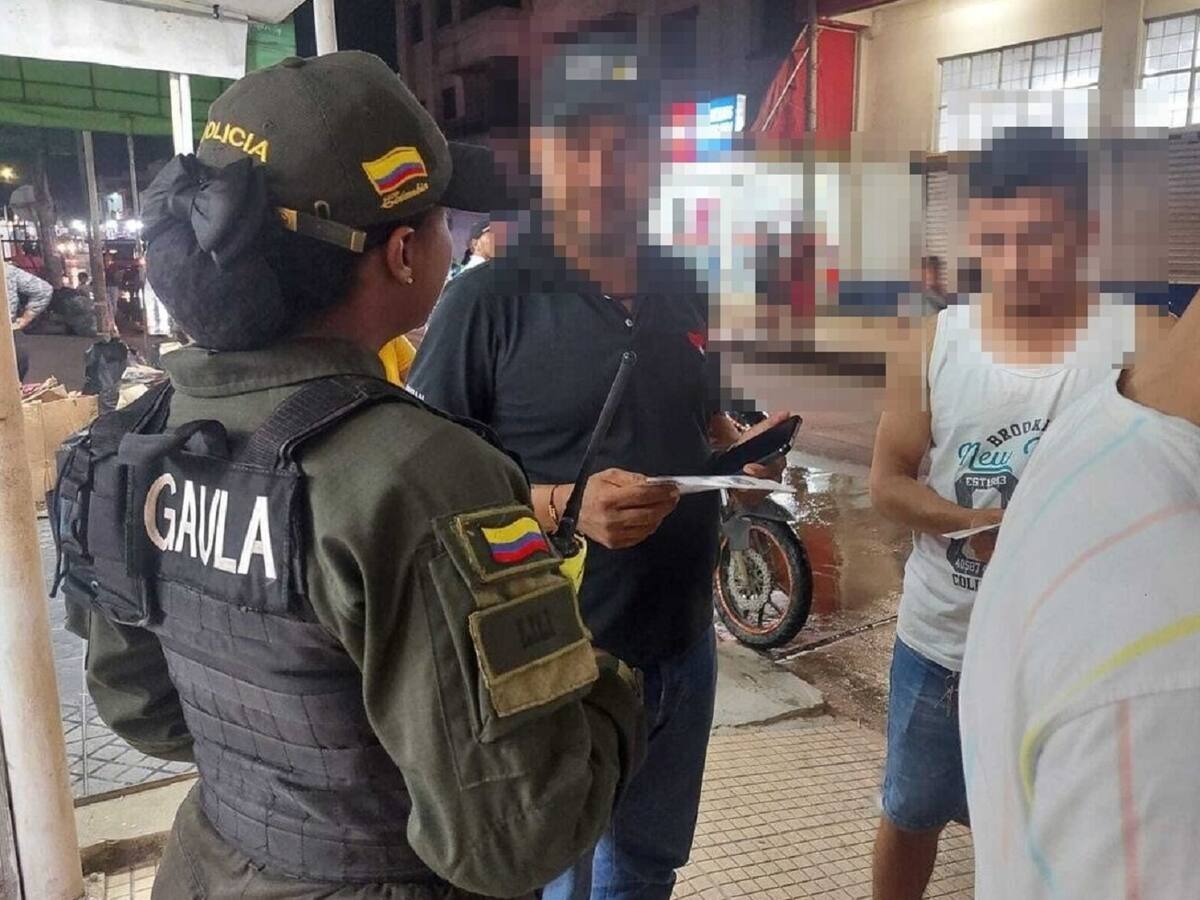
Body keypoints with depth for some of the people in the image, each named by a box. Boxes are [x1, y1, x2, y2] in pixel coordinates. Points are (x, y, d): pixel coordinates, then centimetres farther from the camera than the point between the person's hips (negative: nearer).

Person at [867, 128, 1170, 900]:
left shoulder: (1141, 347, -10)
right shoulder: (932, 347, -5)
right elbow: (888, 483, -1)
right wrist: (971, 524, -19)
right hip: (939, 642, 2)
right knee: (909, 815, 21)